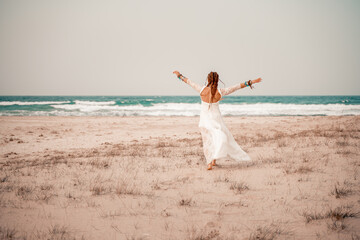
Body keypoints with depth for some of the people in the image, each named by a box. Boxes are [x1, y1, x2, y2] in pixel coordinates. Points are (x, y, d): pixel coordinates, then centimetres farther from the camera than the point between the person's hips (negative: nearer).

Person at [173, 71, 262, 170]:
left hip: (204, 120, 2)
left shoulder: (202, 90, -10)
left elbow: (190, 82, 4)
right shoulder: (220, 92, -12)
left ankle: (209, 163, 10)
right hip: (215, 118, -2)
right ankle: (214, 159, -12)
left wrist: (180, 75, 19)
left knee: (207, 141, 14)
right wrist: (250, 82, -3)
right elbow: (237, 87, -8)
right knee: (220, 138, 8)